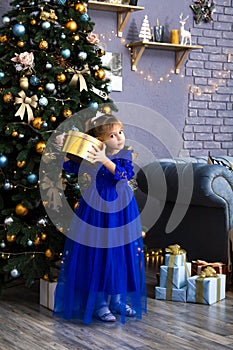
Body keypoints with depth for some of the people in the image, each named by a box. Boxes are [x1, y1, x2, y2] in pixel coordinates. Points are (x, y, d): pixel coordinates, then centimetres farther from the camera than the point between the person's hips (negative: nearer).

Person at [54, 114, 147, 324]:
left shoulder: (126, 155, -4)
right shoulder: (92, 156, -6)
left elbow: (125, 174, -22)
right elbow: (70, 167, 3)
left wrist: (105, 161, -32)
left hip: (122, 210, 2)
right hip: (96, 209, -2)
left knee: (122, 253, 9)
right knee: (97, 253, 0)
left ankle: (118, 300, 24)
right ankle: (99, 304, 10)